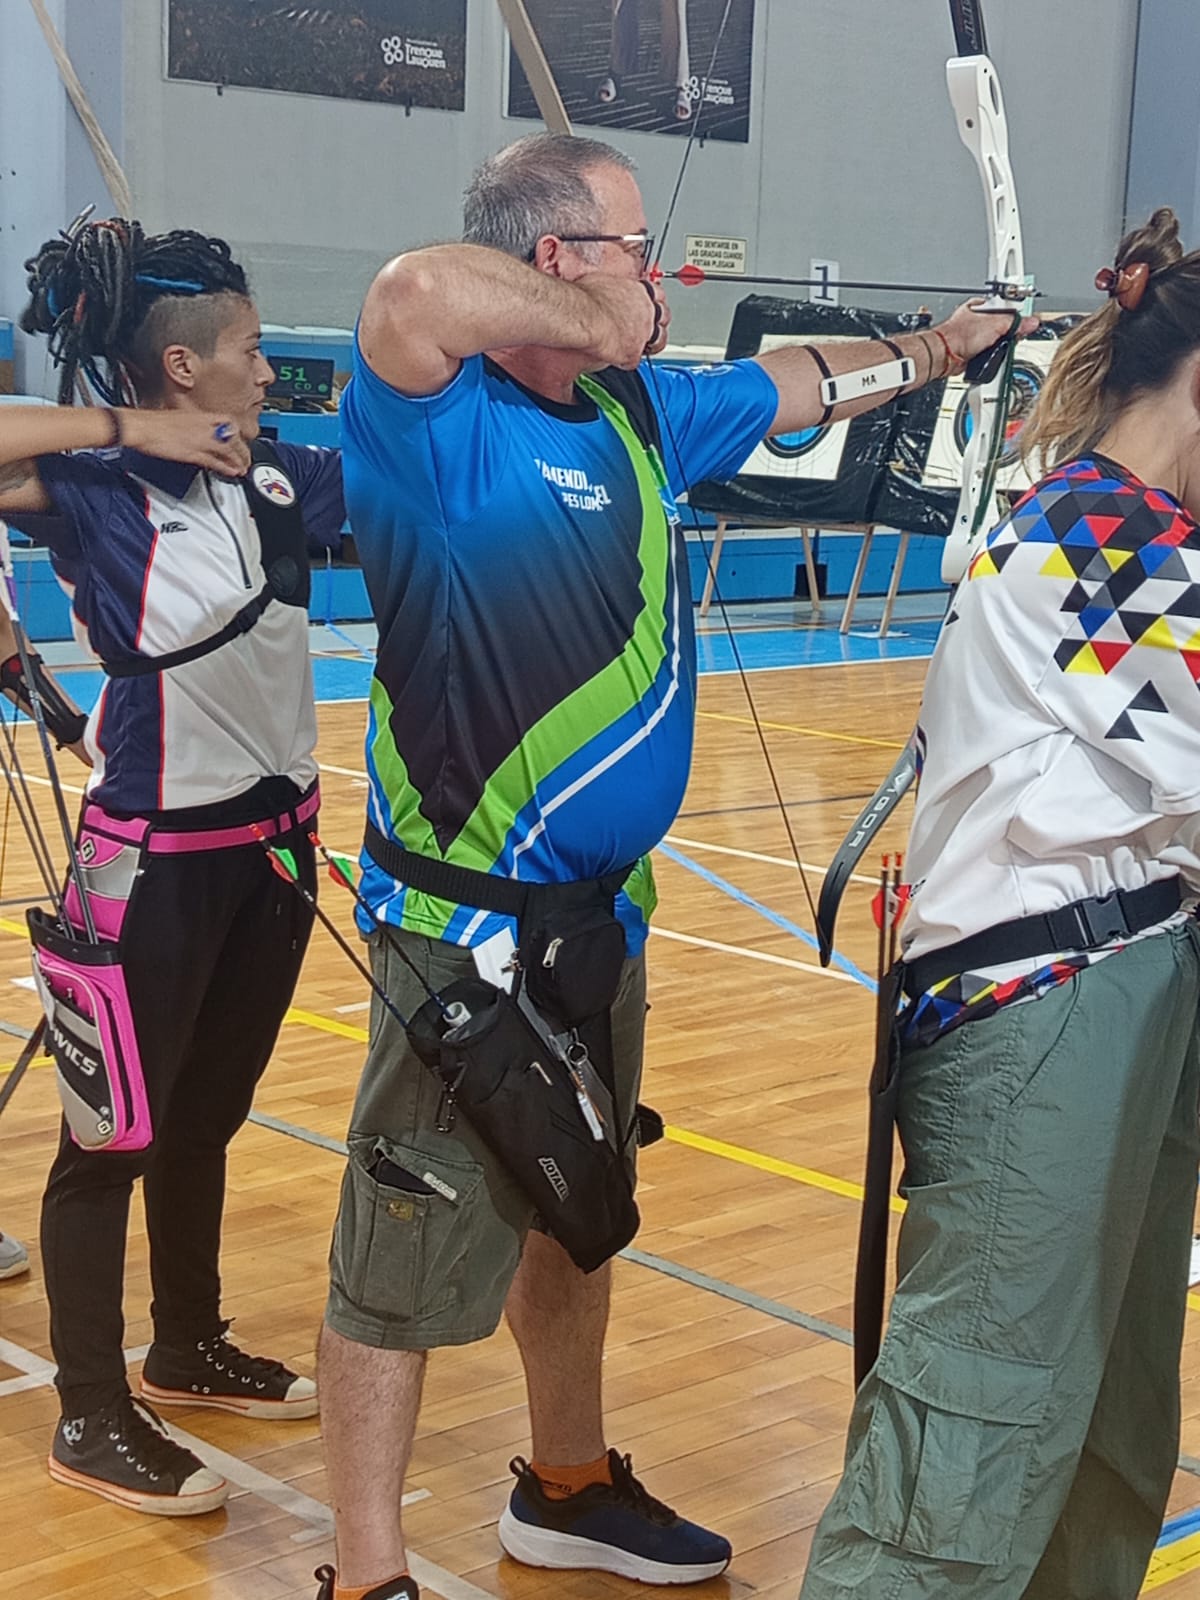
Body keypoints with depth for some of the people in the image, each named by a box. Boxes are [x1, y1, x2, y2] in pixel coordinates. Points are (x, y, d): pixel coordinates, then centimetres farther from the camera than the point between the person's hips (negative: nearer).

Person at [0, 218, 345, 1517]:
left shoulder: (278, 479, 5)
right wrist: (122, 429, -24)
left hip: (273, 837, 7)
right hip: (159, 857, -7)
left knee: (207, 1114, 19)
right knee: (116, 1131, 3)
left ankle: (189, 1351, 36)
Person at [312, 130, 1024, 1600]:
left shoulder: (636, 416, 7)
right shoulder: (445, 429, -19)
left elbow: (786, 388, 25)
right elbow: (415, 290, -41)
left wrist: (935, 348, 37)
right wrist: (592, 323, -24)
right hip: (470, 934, -9)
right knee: (407, 1268, 2)